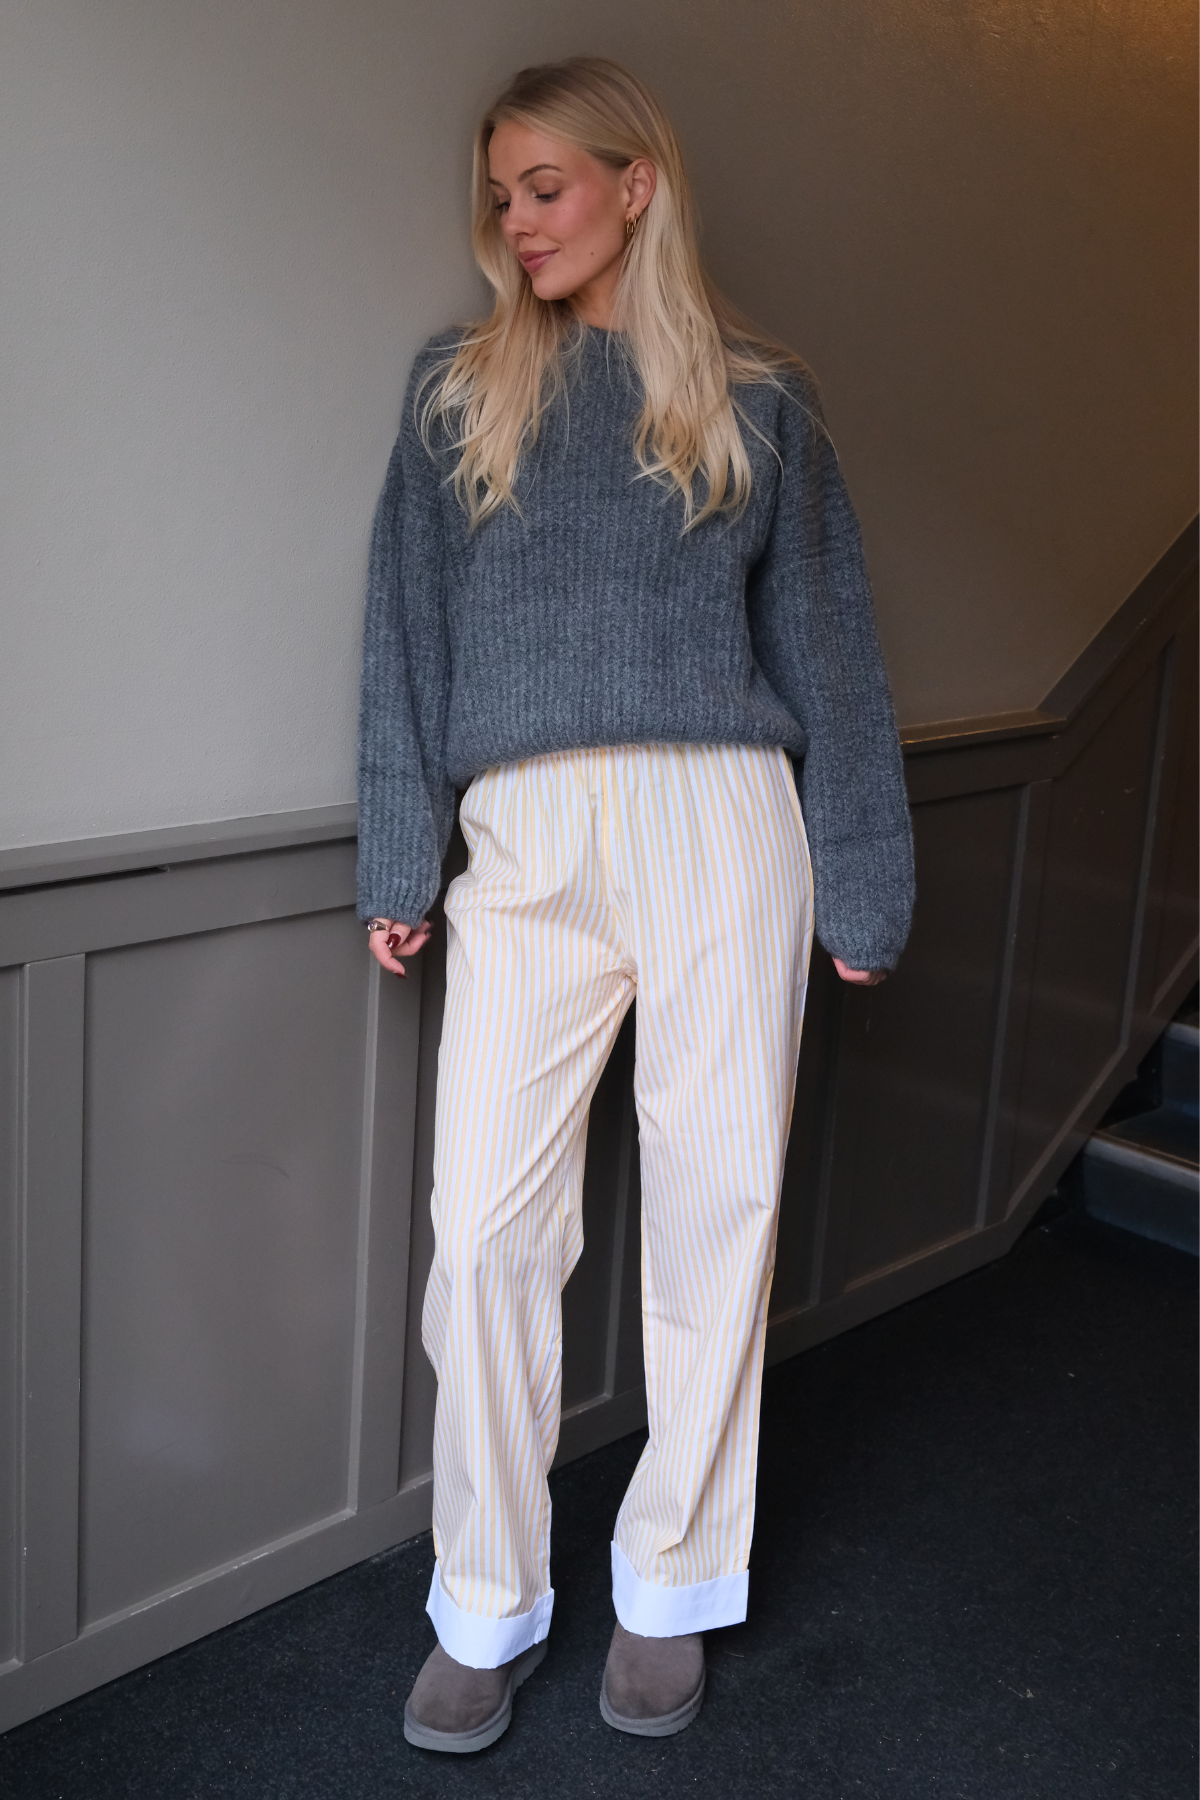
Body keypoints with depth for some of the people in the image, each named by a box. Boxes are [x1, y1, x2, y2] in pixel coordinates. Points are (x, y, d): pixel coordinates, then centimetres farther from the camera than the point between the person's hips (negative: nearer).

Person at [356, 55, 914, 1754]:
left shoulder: (757, 397, 11)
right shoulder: (457, 388, 14)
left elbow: (825, 647, 11)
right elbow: (406, 638, 11)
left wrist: (862, 888, 8)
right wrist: (395, 867, 4)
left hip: (721, 831, 0)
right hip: (527, 846, 1)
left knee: (717, 1208, 4)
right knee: (487, 1226, -4)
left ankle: (671, 1585, 21)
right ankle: (488, 1605, 13)